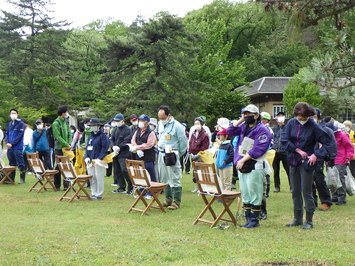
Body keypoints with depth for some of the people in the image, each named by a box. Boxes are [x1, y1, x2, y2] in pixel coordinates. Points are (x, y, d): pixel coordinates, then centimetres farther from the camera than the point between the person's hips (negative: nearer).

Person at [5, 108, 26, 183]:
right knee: (12, 164, 11)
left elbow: (20, 135, -11)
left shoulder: (21, 124, -4)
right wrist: (7, 142, -2)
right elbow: (7, 134, 17)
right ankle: (11, 179, 18)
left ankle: (22, 179, 4)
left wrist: (12, 143, -15)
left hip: (18, 147, -6)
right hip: (9, 147, 6)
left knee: (20, 164, -3)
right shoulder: (9, 124, 16)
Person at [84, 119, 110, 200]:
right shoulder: (91, 136, 17)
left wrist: (100, 158, -16)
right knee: (92, 178, 8)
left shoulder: (102, 136, -6)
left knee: (99, 178, -6)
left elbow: (105, 147, -11)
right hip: (90, 161, 7)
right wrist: (87, 157, 6)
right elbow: (87, 147, 21)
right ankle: (93, 193, 16)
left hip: (98, 161, -7)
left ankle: (99, 195, 0)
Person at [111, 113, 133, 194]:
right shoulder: (115, 129, 14)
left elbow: (127, 141, -15)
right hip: (115, 153, 8)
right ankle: (121, 187, 20)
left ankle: (130, 187, -5)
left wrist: (119, 147, -17)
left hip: (123, 154, -8)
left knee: (124, 170, -15)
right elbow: (112, 139, 12)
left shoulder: (127, 129, -8)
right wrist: (113, 146, -7)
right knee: (117, 171, 11)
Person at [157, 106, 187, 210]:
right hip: (161, 155, 8)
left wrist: (178, 154, 0)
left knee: (174, 179, -6)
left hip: (171, 156, -8)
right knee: (164, 179, 12)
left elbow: (183, 142, -7)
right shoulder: (160, 124, 11)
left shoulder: (177, 126, -11)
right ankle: (168, 199, 22)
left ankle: (176, 201, -1)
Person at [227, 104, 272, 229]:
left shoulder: (262, 130, -10)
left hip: (254, 166, -8)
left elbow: (258, 149, -17)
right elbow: (230, 131, 9)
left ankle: (254, 220, 2)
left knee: (254, 194, -5)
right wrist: (241, 120, 4)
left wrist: (243, 159, -17)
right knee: (245, 193, 10)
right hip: (242, 165, 8)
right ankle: (248, 219, 17)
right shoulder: (243, 127, 14)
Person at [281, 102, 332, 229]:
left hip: (306, 162, -5)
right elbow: (284, 140, -5)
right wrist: (298, 150, -11)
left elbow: (327, 142, -6)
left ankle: (309, 221, 6)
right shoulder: (292, 123, -1)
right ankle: (297, 219, 22)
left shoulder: (313, 126, -10)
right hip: (293, 161, 5)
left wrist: (316, 155, -15)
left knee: (306, 192, -3)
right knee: (295, 191, 11)